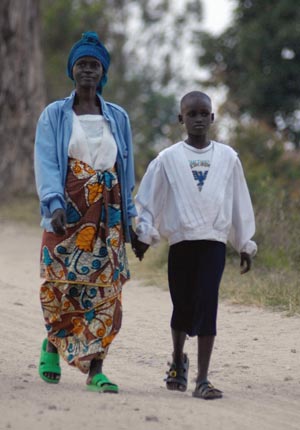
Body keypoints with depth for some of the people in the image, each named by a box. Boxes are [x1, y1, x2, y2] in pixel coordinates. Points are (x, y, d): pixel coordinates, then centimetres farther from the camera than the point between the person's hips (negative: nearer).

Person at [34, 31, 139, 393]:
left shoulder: (118, 117, 13)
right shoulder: (54, 115, 4)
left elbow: (126, 170, 15)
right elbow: (46, 163, -7)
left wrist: (129, 216, 11)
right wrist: (54, 204, -23)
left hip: (108, 217, 2)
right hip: (68, 212, -2)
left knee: (105, 290, -7)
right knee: (60, 285, -5)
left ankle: (95, 370, -8)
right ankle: (52, 344, 25)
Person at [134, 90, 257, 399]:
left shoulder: (227, 157, 6)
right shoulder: (168, 158, 2)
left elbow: (240, 204, 11)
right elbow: (148, 200, 4)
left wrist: (245, 244, 12)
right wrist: (145, 234, -6)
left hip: (214, 242, 0)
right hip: (181, 242, 0)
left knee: (207, 305, -10)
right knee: (182, 307, 9)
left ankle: (202, 379, -11)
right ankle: (178, 360, 37)